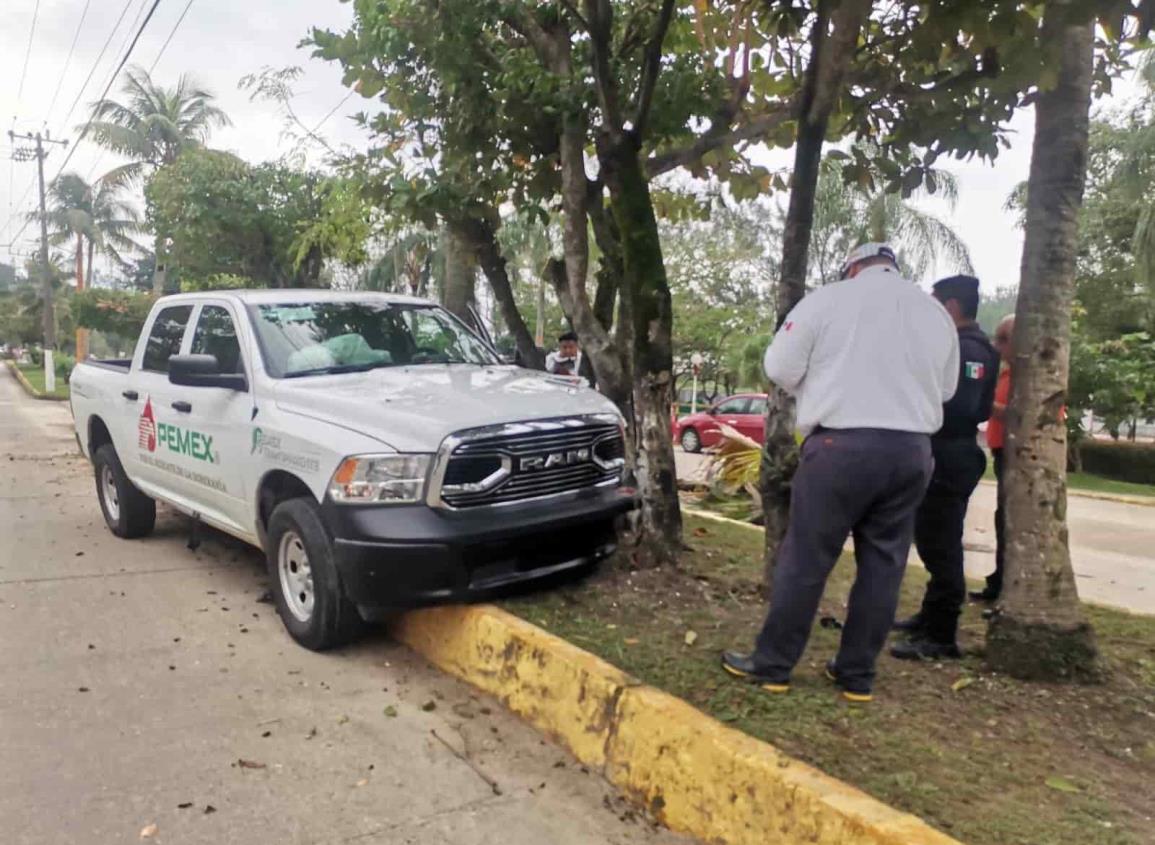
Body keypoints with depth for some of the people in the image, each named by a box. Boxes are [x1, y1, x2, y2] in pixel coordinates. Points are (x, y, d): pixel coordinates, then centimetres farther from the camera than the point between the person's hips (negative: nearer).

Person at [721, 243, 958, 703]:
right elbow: (946, 388, 19)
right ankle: (857, 674, 20)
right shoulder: (936, 312, 13)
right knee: (883, 564, 11)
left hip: (843, 444, -5)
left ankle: (771, 664, 12)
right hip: (912, 449, 5)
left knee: (805, 558, 2)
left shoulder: (830, 298, -3)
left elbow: (781, 367, -3)